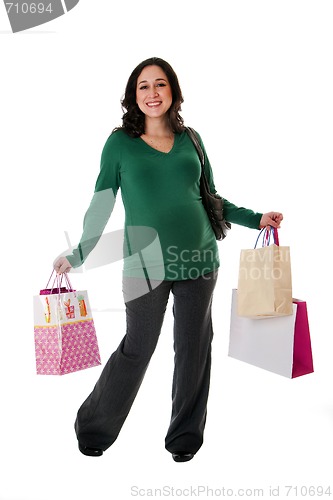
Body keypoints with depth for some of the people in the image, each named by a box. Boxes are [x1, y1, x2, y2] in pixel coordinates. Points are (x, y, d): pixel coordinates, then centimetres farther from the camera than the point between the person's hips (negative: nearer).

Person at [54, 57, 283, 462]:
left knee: (194, 348, 10)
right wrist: (78, 255, 4)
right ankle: (93, 429, 30)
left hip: (199, 259, 3)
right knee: (137, 350, 6)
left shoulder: (190, 139, 9)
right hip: (146, 264, -3)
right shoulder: (120, 143, 1)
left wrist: (256, 219, 11)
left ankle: (185, 435, 30)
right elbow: (101, 205, 4)